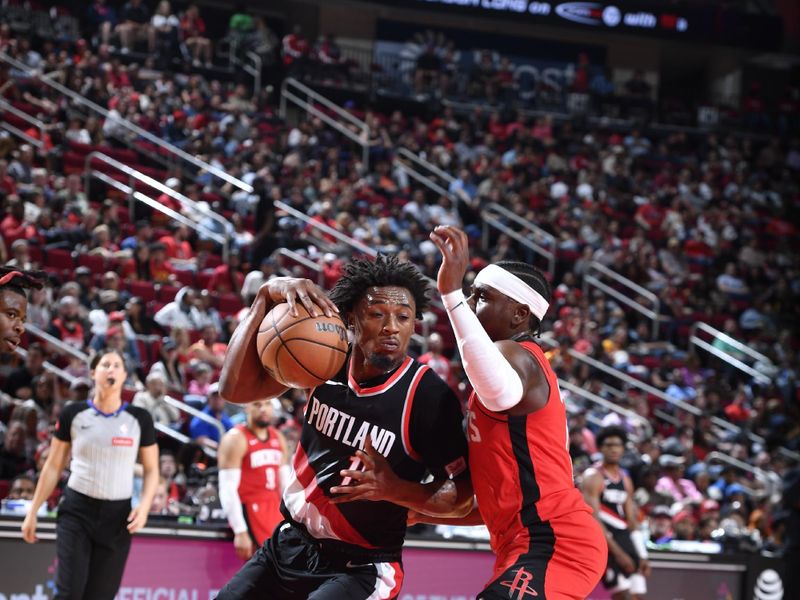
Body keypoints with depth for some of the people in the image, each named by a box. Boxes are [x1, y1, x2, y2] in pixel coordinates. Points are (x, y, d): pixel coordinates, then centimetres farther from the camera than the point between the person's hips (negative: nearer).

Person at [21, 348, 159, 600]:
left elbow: (151, 470, 8)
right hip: (76, 511, -1)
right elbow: (53, 467, 8)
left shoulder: (139, 418, 2)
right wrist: (33, 511, 7)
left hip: (118, 515, 1)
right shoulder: (73, 414, 1)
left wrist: (144, 507, -9)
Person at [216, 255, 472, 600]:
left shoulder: (429, 396, -17)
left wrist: (394, 489, -30)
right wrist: (266, 297, -15)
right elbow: (236, 388, -7)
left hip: (360, 568, -6)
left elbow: (461, 497, -13)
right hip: (290, 544, 6)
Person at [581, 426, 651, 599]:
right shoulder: (593, 478, -8)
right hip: (605, 539, -8)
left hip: (625, 539, 8)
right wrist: (617, 552, -21)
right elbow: (593, 519, -16)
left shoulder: (625, 479, 16)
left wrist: (642, 556, 10)